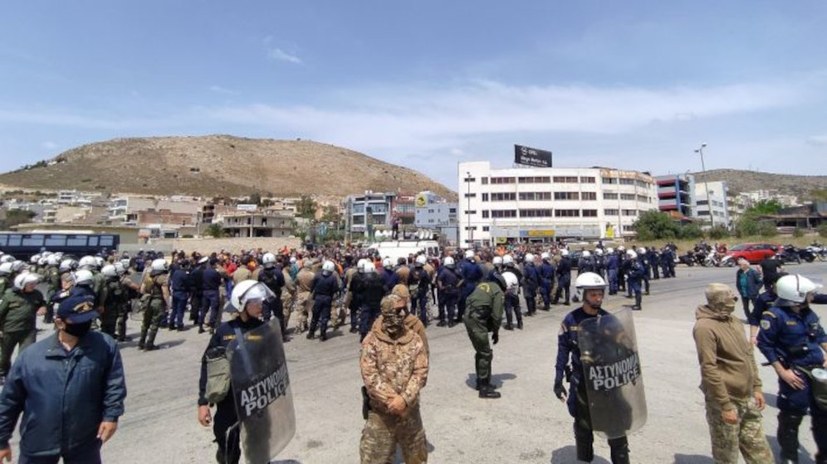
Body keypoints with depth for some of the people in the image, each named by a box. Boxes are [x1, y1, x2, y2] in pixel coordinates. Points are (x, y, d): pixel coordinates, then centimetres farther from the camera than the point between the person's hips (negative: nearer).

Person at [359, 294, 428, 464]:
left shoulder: (414, 339, -3)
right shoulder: (371, 341, -10)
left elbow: (421, 373, -8)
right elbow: (370, 376, -15)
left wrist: (404, 399, -19)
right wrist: (392, 400, -20)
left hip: (410, 409, 3)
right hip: (380, 411, -3)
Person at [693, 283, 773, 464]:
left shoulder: (735, 322, 6)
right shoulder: (705, 327, -21)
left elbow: (748, 355, 17)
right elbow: (709, 369, -22)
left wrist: (756, 387, 13)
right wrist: (725, 405, -20)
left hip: (747, 398, 8)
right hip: (725, 401, -7)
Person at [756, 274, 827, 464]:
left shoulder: (808, 313, 4)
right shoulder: (776, 315, -20)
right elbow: (764, 344, -17)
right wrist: (782, 372, -16)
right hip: (795, 373, -7)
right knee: (792, 416, 6)